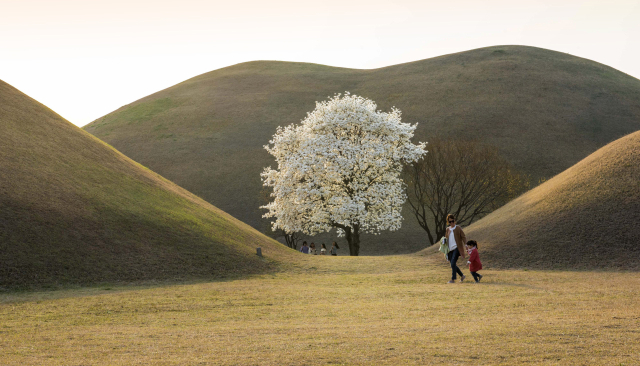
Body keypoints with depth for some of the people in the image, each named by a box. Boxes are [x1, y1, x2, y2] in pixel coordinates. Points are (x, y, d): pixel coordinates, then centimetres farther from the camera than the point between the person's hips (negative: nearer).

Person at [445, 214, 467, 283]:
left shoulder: (458, 228, 1)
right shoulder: (447, 229, 15)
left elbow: (463, 237, -3)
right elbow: (446, 238, 23)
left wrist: (465, 246, -13)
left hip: (456, 248, -6)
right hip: (450, 249, 6)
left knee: (453, 263, -17)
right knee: (453, 264, 8)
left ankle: (453, 279, -14)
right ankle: (462, 276, 25)